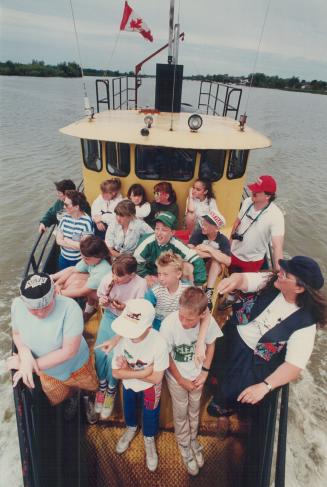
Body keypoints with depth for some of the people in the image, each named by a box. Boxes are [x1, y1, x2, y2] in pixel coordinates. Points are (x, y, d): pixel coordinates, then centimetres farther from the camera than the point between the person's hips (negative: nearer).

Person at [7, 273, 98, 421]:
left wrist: (34, 365, -31)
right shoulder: (17, 305, -26)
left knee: (92, 388, 30)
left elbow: (69, 350, -34)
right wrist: (25, 354, -27)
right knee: (57, 401, 33)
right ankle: (71, 398, 68)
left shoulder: (69, 307, -40)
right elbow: (17, 333, -8)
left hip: (77, 367, -3)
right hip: (47, 373, 3)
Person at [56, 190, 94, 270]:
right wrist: (76, 245, -19)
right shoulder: (65, 217, -4)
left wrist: (66, 240, -11)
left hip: (78, 261, -5)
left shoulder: (86, 221, -21)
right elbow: (58, 240, -5)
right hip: (63, 257, 5)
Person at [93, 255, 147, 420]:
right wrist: (102, 302, -18)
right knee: (99, 351, -11)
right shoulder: (108, 278, -17)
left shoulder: (140, 284, -25)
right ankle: (102, 386, 20)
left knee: (112, 355, -15)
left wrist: (126, 308, -29)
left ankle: (111, 390, 18)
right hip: (109, 316, 3)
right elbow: (100, 298, 4)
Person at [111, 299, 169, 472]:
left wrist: (129, 370, -25)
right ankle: (131, 428, 64)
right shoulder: (122, 338, -34)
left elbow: (156, 378, -27)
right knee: (128, 408, 30)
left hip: (149, 386, -2)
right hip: (128, 384, 3)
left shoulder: (159, 343, -40)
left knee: (150, 415, 22)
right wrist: (143, 372, -31)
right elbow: (116, 373, -22)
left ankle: (149, 440, 56)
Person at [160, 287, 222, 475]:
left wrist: (205, 373, -7)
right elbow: (166, 356, -19)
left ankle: (193, 439, 51)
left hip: (197, 374, 2)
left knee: (195, 409, 24)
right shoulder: (169, 324, -37)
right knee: (181, 413, 18)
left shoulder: (209, 321, -31)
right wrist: (182, 381, -9)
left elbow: (211, 344, -7)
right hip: (176, 376, -2)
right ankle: (184, 446, 46)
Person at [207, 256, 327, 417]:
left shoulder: (305, 323, -25)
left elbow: (294, 365, -25)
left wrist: (264, 386, -34)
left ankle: (223, 407, 32)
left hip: (252, 360, -4)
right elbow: (243, 279, -18)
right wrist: (234, 279, -43)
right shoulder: (271, 282, -13)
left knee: (229, 393, -6)